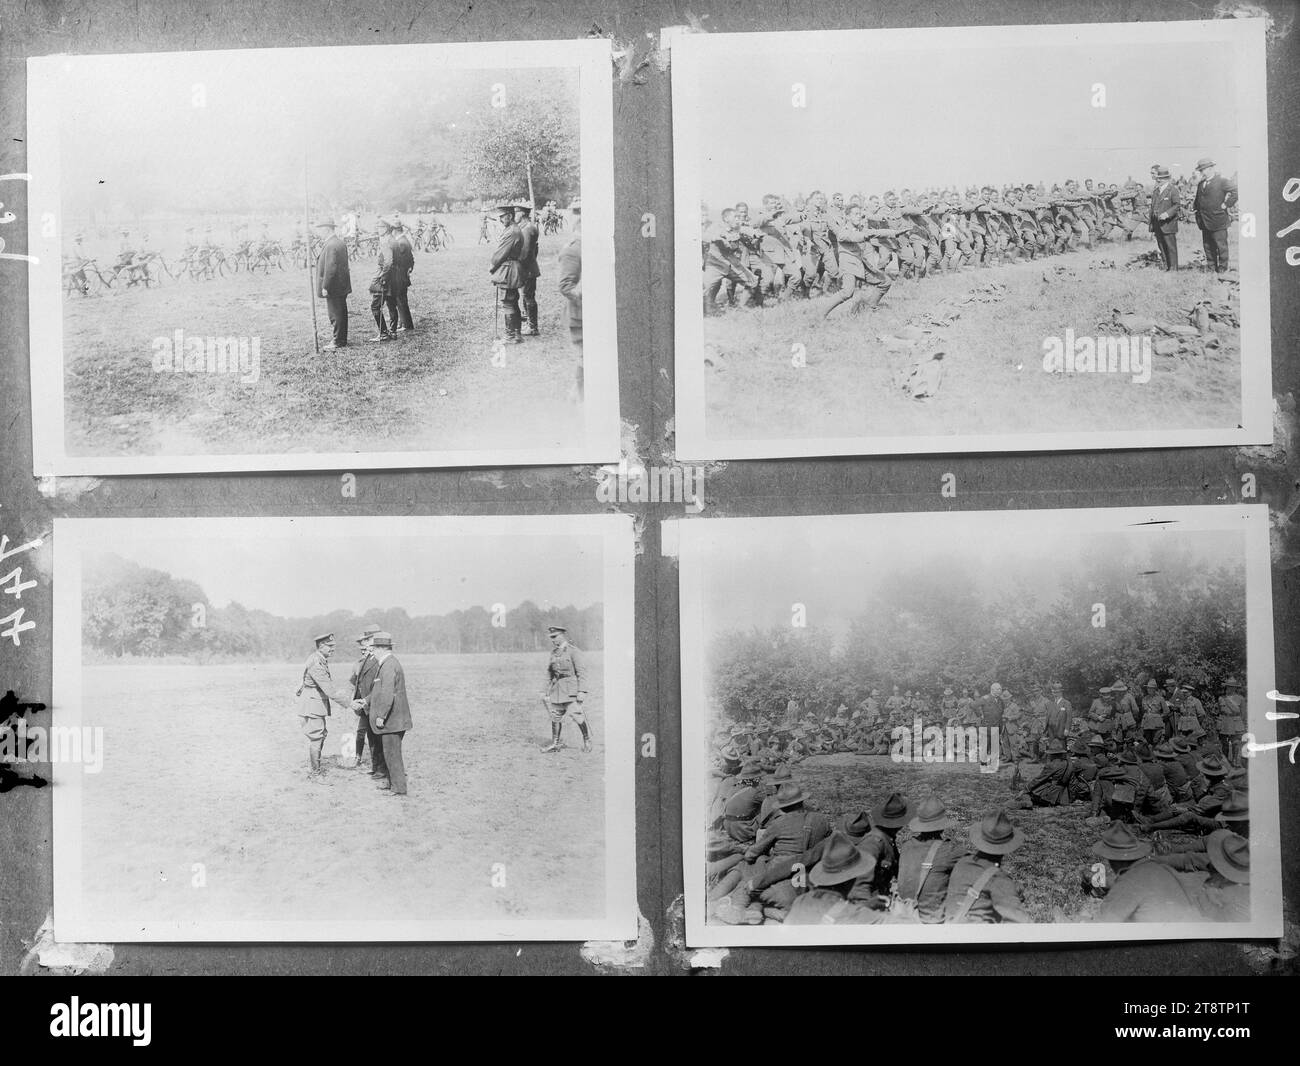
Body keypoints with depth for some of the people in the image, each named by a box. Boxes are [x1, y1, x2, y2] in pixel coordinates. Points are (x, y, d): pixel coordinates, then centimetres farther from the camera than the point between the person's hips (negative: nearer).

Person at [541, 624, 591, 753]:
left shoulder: (572, 651, -7)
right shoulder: (554, 652, 12)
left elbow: (581, 673, -10)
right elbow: (549, 673, 19)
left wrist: (582, 691, -16)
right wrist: (548, 693, 17)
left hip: (571, 688, -6)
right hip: (557, 689, 6)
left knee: (576, 715, -9)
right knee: (555, 716, 7)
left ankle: (587, 740, 7)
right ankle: (555, 743, 16)